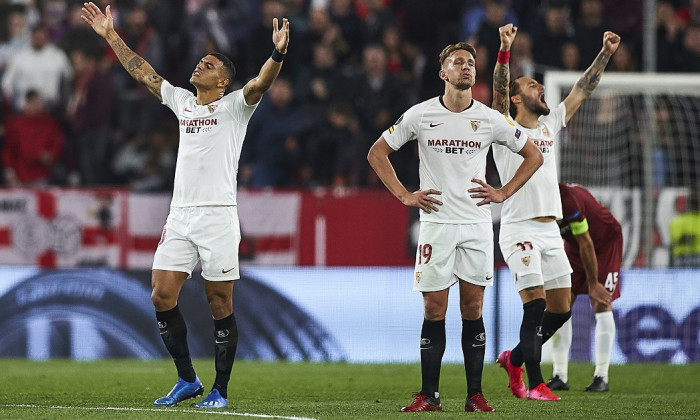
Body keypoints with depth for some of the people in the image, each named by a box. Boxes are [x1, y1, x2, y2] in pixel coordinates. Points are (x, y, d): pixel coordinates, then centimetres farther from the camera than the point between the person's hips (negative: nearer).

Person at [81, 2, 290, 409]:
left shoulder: (234, 106, 1)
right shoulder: (182, 101, 17)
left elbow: (261, 83, -17)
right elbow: (143, 71, 25)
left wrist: (278, 55, -36)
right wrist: (111, 35, 25)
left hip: (218, 215, -6)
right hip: (179, 215, 6)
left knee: (220, 304, -2)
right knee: (162, 296, -1)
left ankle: (220, 390, 4)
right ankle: (187, 380, 11)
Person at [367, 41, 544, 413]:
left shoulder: (491, 119, 3)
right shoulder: (420, 115, 0)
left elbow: (533, 156, 14)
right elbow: (377, 152, 10)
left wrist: (503, 193, 4)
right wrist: (403, 195, 1)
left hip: (477, 225, 1)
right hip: (436, 222, -1)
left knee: (472, 309, 2)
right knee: (434, 310, -2)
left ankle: (475, 394, 5)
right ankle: (429, 395, 3)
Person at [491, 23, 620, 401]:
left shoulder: (549, 125, 17)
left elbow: (582, 91, 21)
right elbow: (499, 91, -17)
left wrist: (605, 54, 15)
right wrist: (505, 50, -30)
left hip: (550, 230, 7)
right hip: (519, 229, -7)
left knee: (561, 309, 5)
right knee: (536, 303, -14)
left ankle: (514, 358, 24)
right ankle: (534, 384, -11)